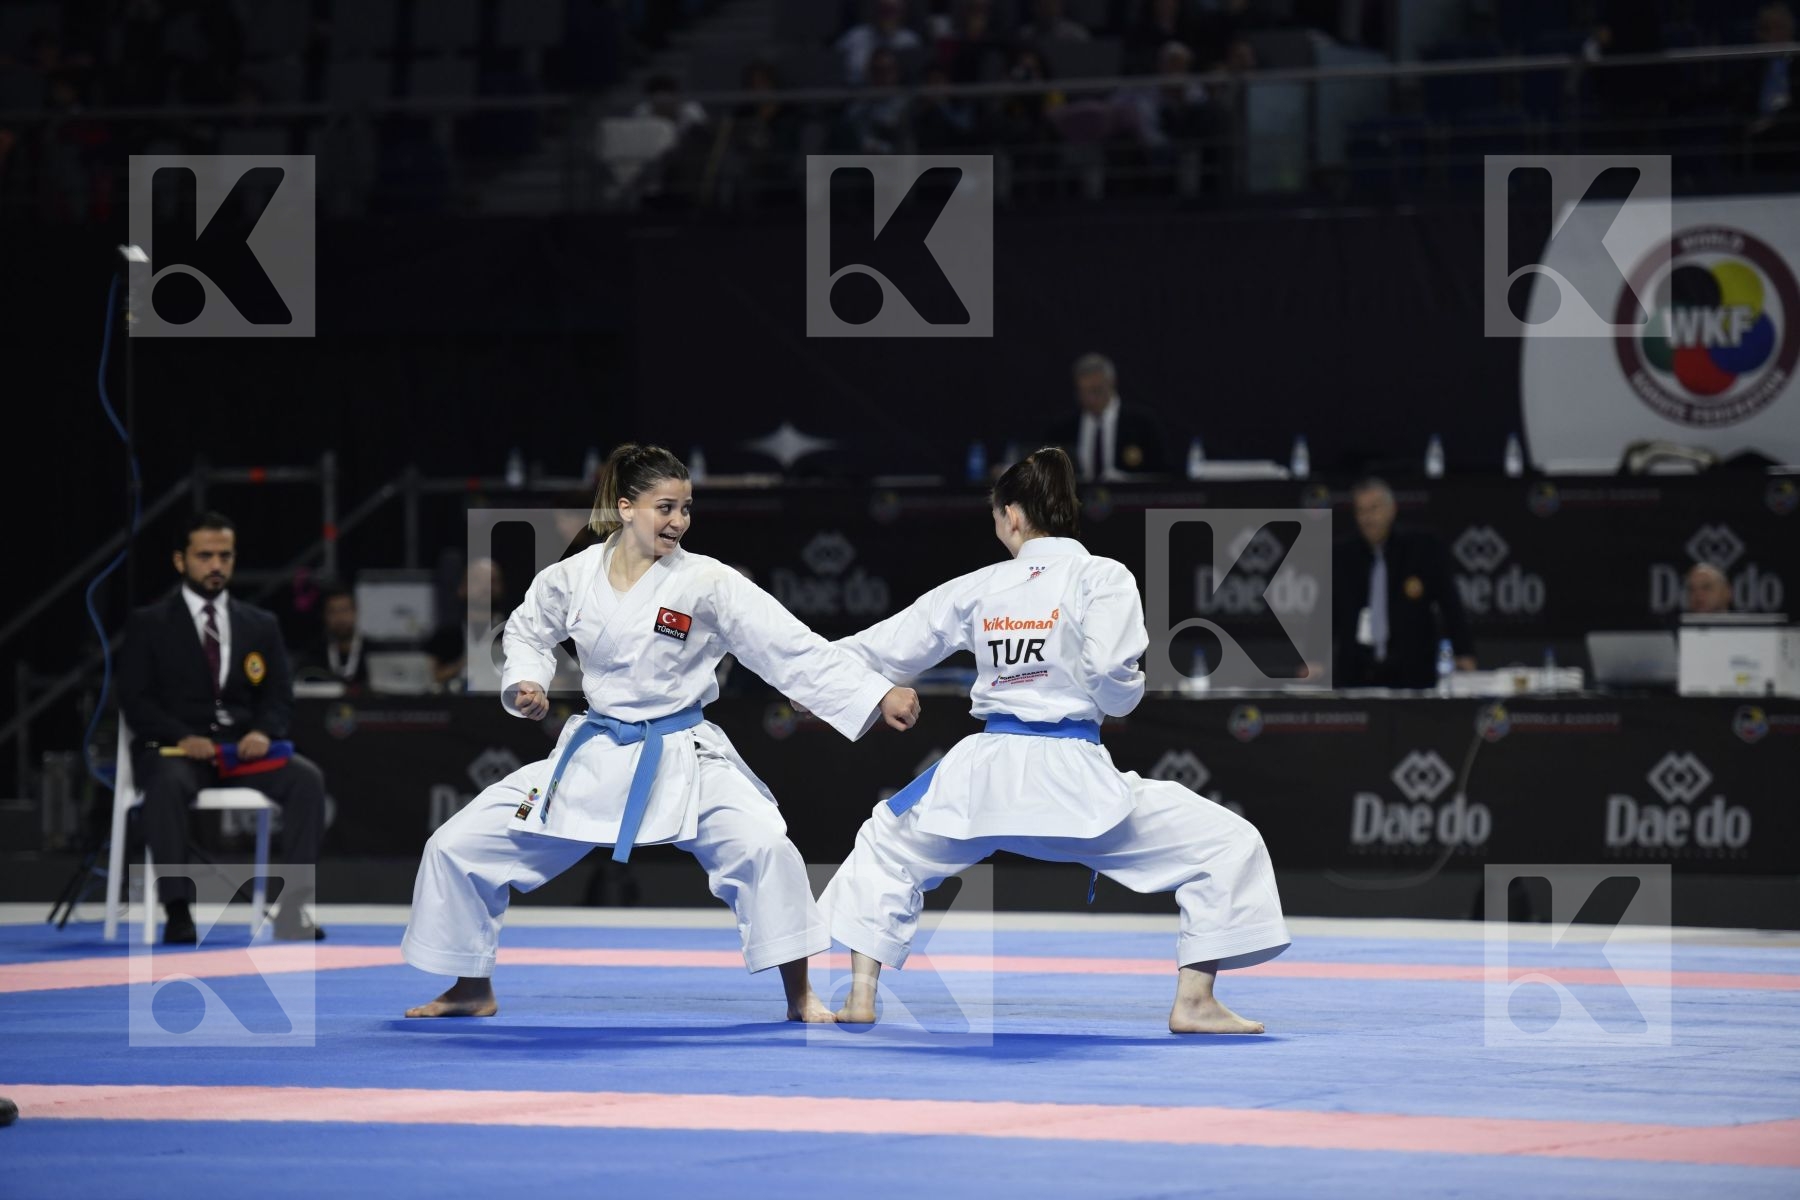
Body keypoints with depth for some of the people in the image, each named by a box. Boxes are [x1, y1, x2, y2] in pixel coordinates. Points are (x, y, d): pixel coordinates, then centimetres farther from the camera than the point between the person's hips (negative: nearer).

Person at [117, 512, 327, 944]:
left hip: (244, 746, 3)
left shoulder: (261, 625, 16)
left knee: (307, 779, -26)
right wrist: (183, 738, -19)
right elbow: (135, 700, -2)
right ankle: (178, 910, -37)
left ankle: (291, 908, -27)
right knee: (167, 784, -39)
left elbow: (280, 696, 11)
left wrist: (264, 732, -13)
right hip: (173, 748, -3)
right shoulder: (148, 625, 6)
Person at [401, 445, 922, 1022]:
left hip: (684, 759, -3)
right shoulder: (573, 577, -5)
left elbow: (797, 651, -16)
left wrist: (881, 695, -24)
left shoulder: (708, 583, -13)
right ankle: (473, 990, 21)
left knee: (762, 846, -28)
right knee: (457, 846, -1)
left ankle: (799, 996, -10)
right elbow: (528, 630, 17)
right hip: (592, 756, 3)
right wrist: (525, 682, -2)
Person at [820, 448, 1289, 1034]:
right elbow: (1113, 678, -15)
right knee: (1227, 844, 4)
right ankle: (1194, 1002, -5)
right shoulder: (1101, 577, -3)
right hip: (1072, 774, -4)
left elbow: (887, 647, 17)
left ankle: (860, 996, 26)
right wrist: (1125, 692, 11)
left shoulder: (976, 588, 8)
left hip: (984, 770, 4)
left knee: (888, 847, 33)